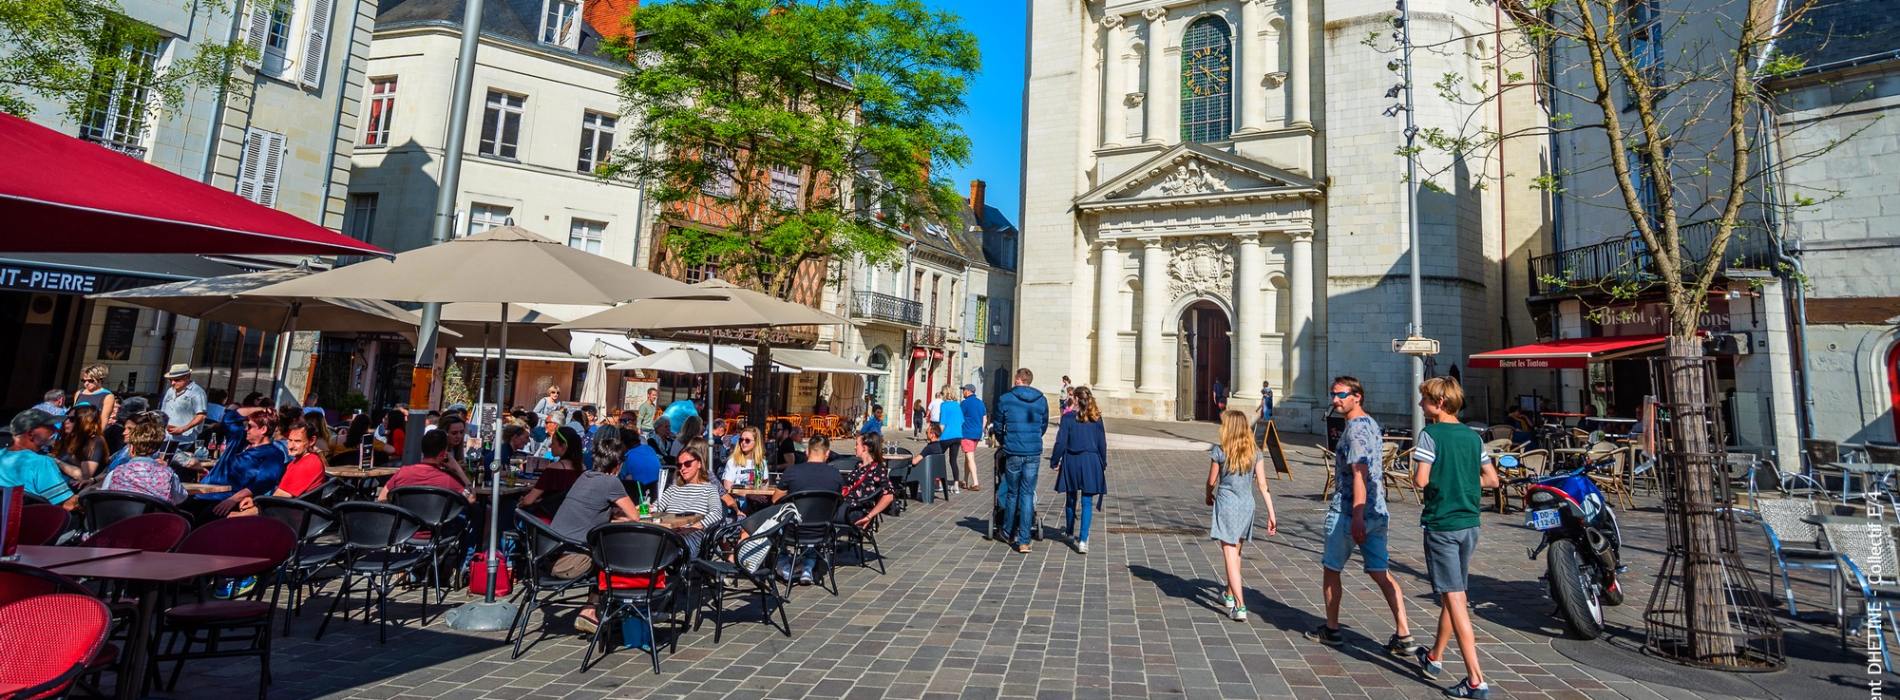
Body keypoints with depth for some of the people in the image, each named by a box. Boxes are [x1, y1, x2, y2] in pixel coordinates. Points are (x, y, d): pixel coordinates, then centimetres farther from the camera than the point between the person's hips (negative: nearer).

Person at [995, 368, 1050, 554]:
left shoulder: (1005, 399, -3)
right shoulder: (1042, 400, 5)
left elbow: (998, 426, 7)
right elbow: (1044, 426, 15)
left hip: (1012, 453, -1)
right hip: (1034, 453, 1)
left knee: (1012, 493, 15)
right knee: (1028, 494, 4)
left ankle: (1008, 531, 30)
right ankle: (1023, 541, 0)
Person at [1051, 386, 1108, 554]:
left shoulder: (1068, 417, -7)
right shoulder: (1096, 418, 1)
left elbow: (1061, 442, -8)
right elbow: (1102, 443, 5)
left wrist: (1054, 461, 3)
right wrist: (1103, 464, 16)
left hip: (1072, 461, -1)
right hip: (1091, 462, 1)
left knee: (1071, 499, 17)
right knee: (1087, 503, 2)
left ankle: (1069, 532, 35)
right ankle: (1083, 540, -6)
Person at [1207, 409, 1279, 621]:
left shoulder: (1219, 451, -10)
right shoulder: (1256, 452, 0)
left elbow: (1211, 481, 1)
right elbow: (1262, 485, -1)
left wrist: (1209, 497, 21)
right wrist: (1271, 514, 3)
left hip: (1226, 505, -5)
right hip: (1247, 505, 5)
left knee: (1230, 557, -3)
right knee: (1235, 553, 22)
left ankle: (1240, 607, -9)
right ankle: (1230, 595, 38)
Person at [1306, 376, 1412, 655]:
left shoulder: (1354, 429, -16)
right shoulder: (1372, 424, 14)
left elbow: (1359, 475, -23)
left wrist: (1357, 518, -25)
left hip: (1348, 512, -8)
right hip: (1378, 512, 8)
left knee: (1332, 570, 8)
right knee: (1380, 573, 8)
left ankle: (1331, 629, 19)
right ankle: (1403, 635, 3)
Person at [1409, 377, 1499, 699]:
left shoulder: (1430, 434, -13)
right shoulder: (1473, 436, 7)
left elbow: (1420, 480, -19)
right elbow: (1492, 479, 10)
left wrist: (1416, 463, 1)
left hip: (1441, 525, -7)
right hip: (1469, 523, 7)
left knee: (1454, 598, -4)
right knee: (1452, 593, 18)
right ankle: (1434, 658, 34)